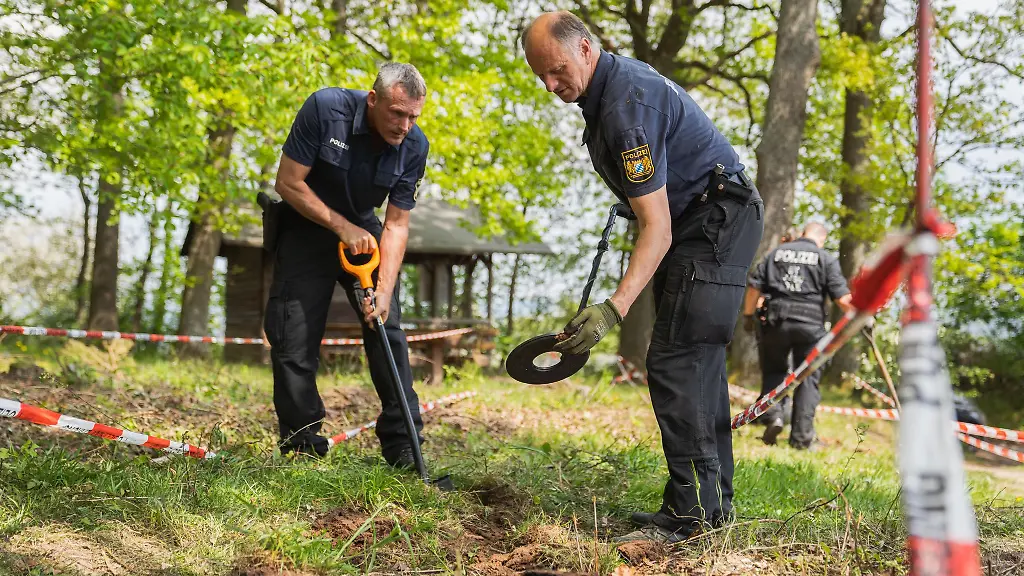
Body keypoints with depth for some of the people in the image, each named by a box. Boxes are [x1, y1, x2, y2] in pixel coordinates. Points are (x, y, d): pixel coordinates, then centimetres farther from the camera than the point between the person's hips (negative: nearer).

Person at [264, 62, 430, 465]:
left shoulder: (414, 145, -17)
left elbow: (397, 224, -13)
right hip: (306, 227, -2)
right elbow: (289, 183, -20)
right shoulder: (325, 108, -26)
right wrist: (343, 227, -23)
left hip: (363, 231, 2)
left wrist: (384, 290, -24)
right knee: (294, 340, -7)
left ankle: (402, 443, 1)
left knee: (387, 329, -6)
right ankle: (301, 444, 6)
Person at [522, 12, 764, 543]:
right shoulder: (613, 81, 6)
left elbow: (657, 228, -30)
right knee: (697, 363, 11)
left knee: (675, 363, -16)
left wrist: (615, 309, -37)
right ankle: (714, 503, 16)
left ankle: (690, 513, -15)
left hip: (715, 222, -11)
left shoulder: (627, 105, -26)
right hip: (701, 224, 11)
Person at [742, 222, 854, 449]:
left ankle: (773, 414, -4)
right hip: (810, 323, -2)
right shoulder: (826, 259, 3)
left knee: (774, 370, 18)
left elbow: (754, 286, 6)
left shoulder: (776, 253, 10)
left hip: (776, 321, 2)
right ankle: (801, 436, 4)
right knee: (808, 377, 6)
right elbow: (842, 298, -6)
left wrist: (748, 315, 15)